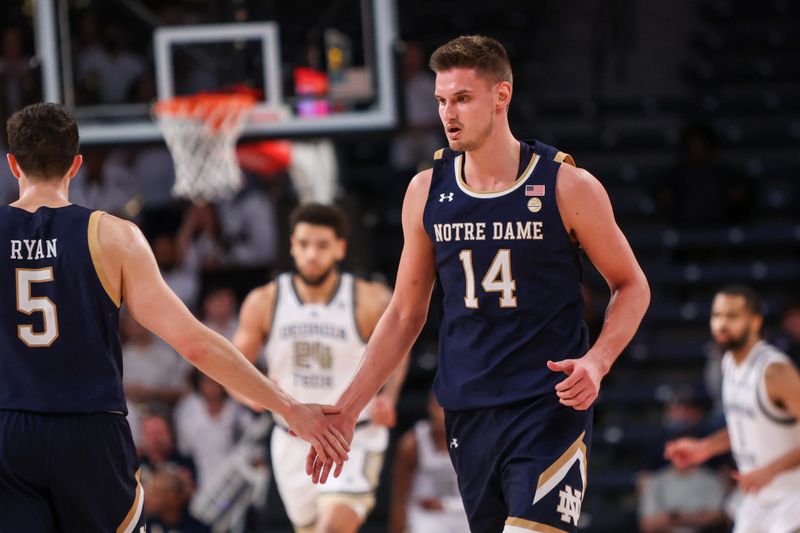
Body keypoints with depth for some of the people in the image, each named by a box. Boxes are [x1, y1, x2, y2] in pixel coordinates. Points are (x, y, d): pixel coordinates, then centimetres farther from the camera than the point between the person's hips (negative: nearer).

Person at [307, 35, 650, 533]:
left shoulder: (566, 187, -5)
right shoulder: (427, 191, 6)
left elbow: (632, 286, 5)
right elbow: (405, 314, 14)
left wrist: (596, 362, -13)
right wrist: (347, 409, 9)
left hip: (551, 410, -4)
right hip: (468, 413, 4)